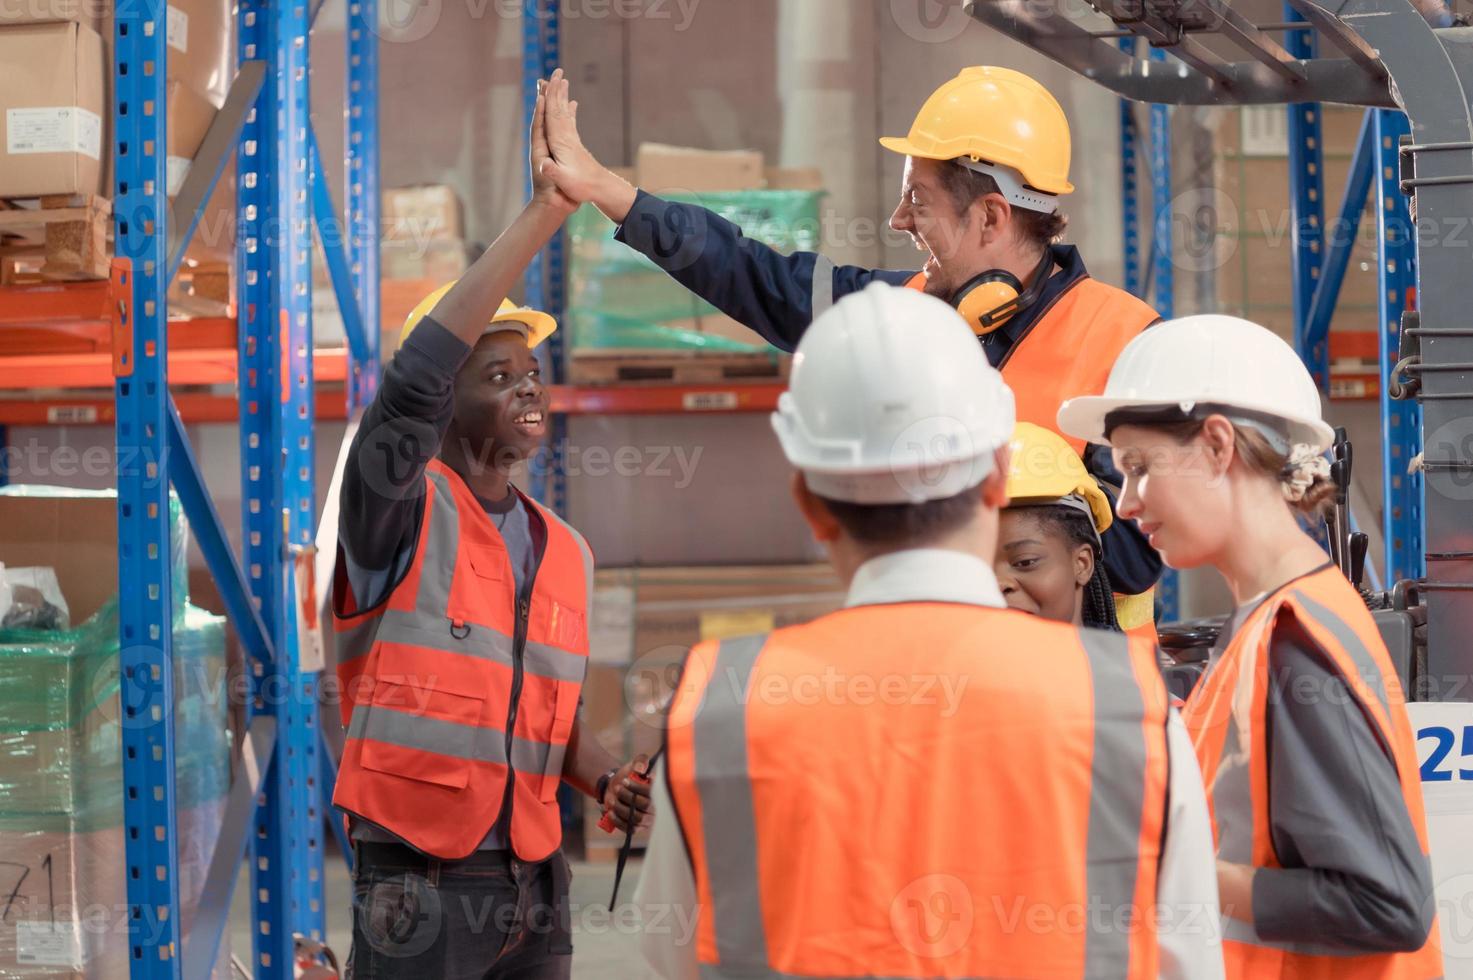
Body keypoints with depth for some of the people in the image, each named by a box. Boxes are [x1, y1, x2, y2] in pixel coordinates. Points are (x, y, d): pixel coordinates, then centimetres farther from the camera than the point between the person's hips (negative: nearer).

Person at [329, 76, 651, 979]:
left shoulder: (566, 552, 12)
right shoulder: (404, 509, -6)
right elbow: (416, 375, -23)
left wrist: (608, 780, -2)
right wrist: (547, 211, -24)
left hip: (535, 886, 6)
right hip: (420, 889, -6)